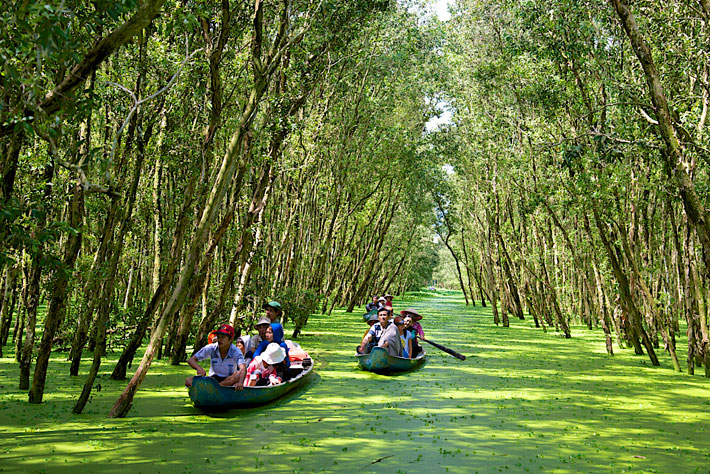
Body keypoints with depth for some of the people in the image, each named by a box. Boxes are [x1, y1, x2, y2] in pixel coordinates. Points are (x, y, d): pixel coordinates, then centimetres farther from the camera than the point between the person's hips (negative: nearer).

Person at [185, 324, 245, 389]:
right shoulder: (211, 348, -8)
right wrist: (199, 368, -34)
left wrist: (240, 383, -54)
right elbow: (191, 360, -10)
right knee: (188, 381, -21)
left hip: (229, 380, -2)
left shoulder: (235, 351, -15)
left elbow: (243, 369, -32)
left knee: (239, 374, -36)